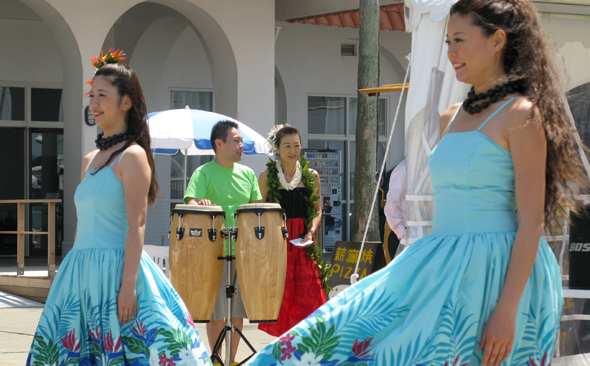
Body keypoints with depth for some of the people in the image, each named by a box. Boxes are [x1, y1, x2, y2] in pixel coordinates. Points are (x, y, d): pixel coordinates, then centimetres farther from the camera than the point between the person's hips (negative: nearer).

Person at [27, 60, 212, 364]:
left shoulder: (132, 156, -8)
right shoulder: (90, 160, 16)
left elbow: (137, 225, -14)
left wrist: (128, 285, -20)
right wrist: (71, 272, 17)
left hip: (117, 268, -8)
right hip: (82, 274, 8)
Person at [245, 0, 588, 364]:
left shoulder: (521, 115, -9)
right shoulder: (451, 119, 15)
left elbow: (531, 221, -14)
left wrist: (507, 310, -20)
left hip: (495, 277, -8)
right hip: (442, 270, 8)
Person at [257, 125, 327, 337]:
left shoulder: (311, 176, 8)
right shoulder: (267, 177, 3)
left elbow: (317, 211, 13)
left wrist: (311, 231, -5)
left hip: (303, 243, 2)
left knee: (307, 295, -5)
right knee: (280, 296, -4)